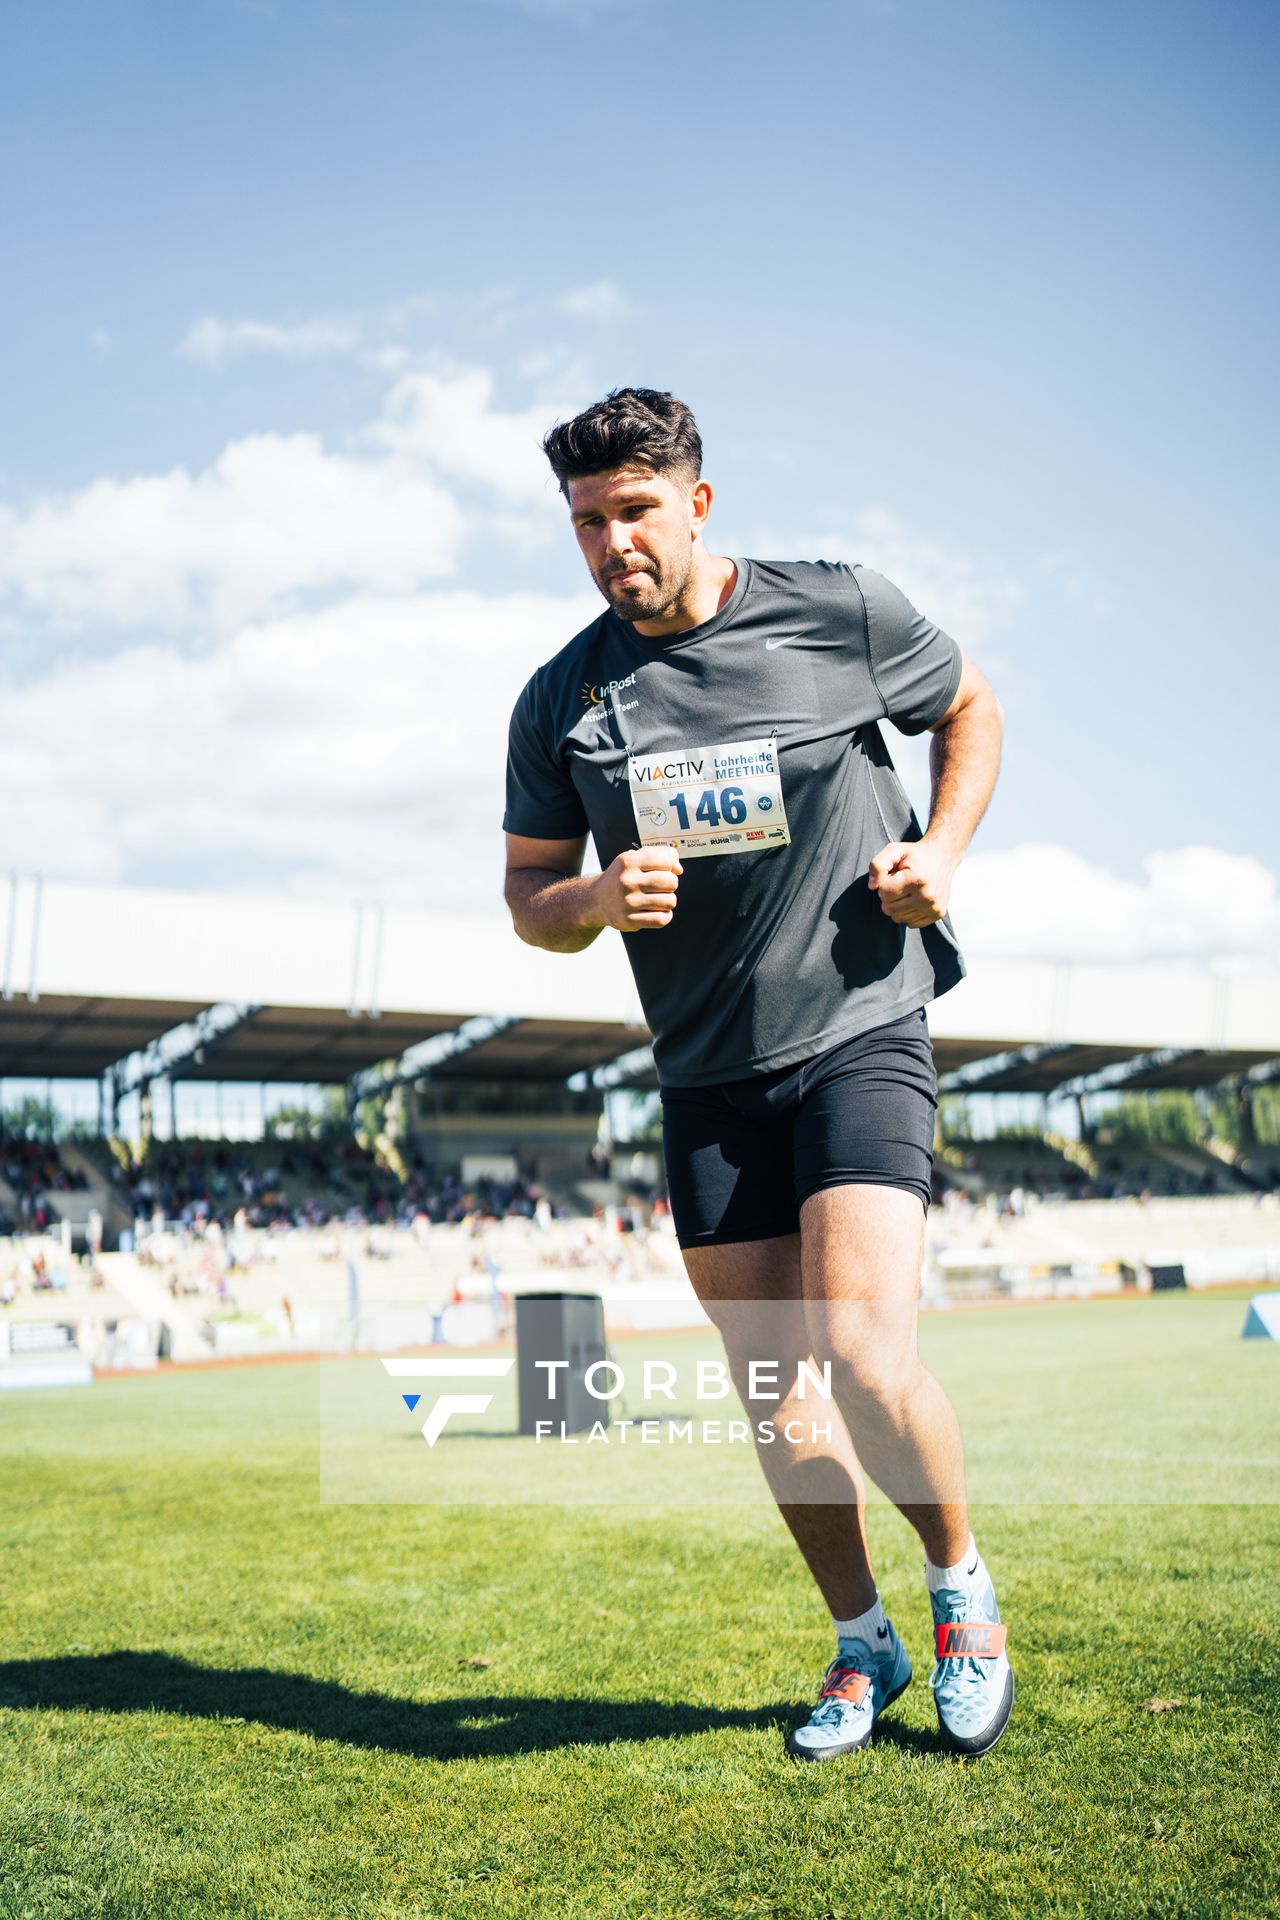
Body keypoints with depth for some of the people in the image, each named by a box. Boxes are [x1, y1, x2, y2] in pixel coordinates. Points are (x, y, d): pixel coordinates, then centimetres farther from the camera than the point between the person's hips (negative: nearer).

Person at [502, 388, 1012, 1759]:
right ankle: (860, 1645, 28)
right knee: (773, 1395, 7)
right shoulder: (560, 699, 3)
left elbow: (971, 706, 14)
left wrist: (941, 848, -2)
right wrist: (594, 900, -13)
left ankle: (962, 1590, 12)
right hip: (706, 1081, 4)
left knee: (865, 1358, -17)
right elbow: (527, 894, 10)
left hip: (859, 1038, -3)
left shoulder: (838, 610, -3)